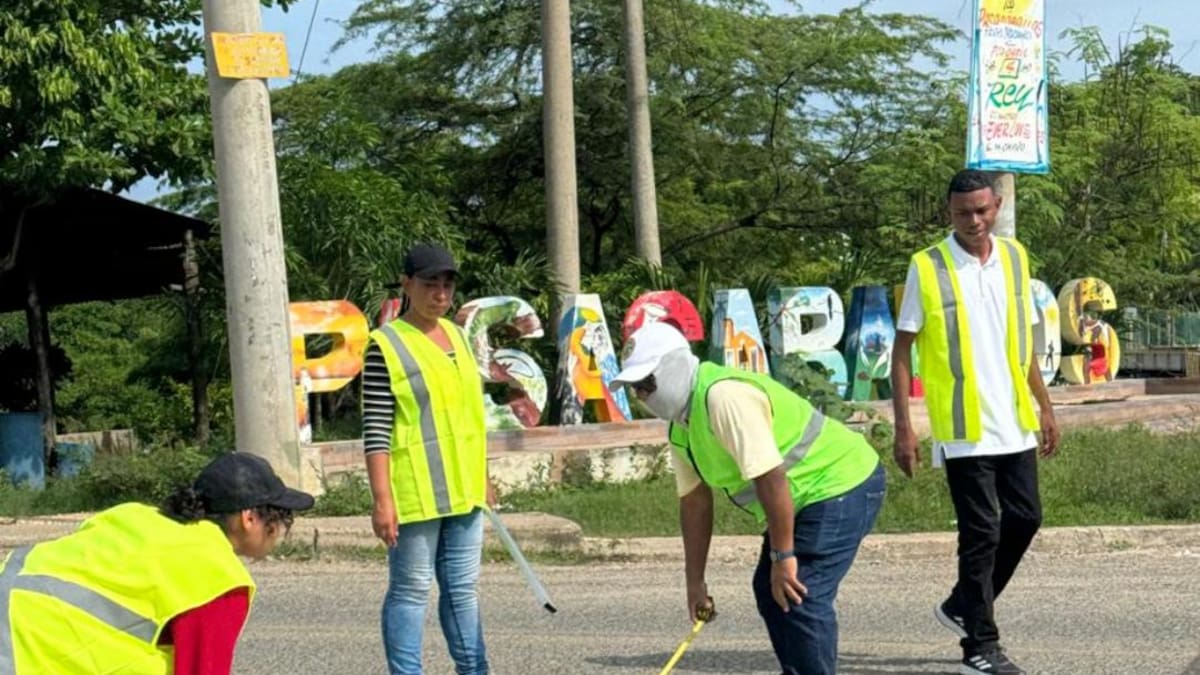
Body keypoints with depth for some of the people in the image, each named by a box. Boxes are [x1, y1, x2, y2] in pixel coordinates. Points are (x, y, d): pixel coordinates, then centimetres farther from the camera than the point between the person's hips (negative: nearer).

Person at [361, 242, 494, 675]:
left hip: (461, 489, 7)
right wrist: (382, 500, -18)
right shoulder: (386, 346, -10)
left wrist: (483, 478, 19)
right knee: (411, 590, -2)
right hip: (414, 491, -7)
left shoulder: (456, 335, 12)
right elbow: (376, 430, -13)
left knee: (462, 587, 13)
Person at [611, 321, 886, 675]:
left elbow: (771, 478, -30)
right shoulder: (681, 428, 7)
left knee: (800, 596, -17)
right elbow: (694, 503, 13)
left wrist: (783, 556, -25)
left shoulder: (725, 396, -26)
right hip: (808, 500, 11)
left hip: (842, 486, -11)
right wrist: (695, 582, 14)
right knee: (769, 590, 14)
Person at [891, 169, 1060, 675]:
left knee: (1024, 519, 8)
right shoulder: (927, 268, -8)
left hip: (1014, 423, 5)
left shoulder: (1015, 258, 7)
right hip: (964, 428, -5)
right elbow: (903, 351, -7)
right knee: (981, 532, -3)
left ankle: (963, 605, 28)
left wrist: (1045, 406, 14)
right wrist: (903, 428, -12)